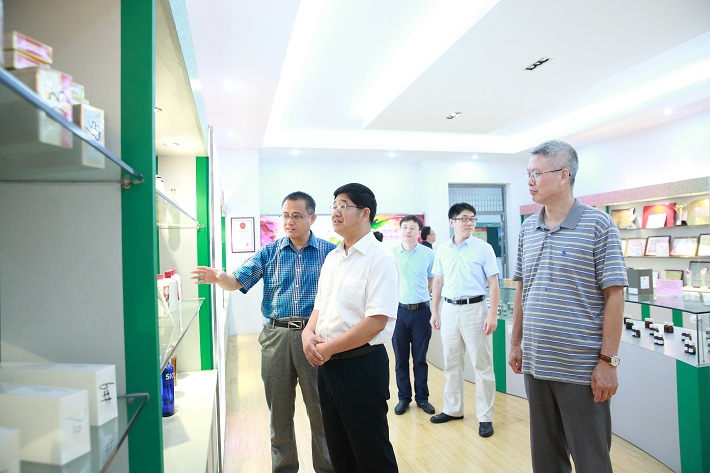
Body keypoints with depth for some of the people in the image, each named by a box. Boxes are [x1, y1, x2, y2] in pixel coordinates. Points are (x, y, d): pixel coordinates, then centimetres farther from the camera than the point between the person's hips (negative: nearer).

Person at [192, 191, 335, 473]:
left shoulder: (329, 252, 0)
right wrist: (218, 277, -25)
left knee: (321, 408, 9)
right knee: (279, 409, 15)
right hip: (276, 336, 2)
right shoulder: (269, 252, 6)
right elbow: (238, 280, -4)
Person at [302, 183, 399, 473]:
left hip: (361, 363, -7)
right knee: (338, 449, 22)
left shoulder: (380, 259, -15)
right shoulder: (332, 258, 10)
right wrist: (309, 333, -4)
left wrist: (329, 348, -16)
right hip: (326, 363, 8)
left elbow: (376, 322, -22)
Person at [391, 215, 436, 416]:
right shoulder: (391, 253, -2)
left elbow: (432, 279, 10)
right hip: (399, 310, 0)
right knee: (400, 358, 9)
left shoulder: (428, 253, -2)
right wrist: (396, 296, 2)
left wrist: (421, 295, 2)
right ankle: (404, 397, 24)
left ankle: (422, 397, 24)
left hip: (421, 310, 0)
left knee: (420, 358, 9)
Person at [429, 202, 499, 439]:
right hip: (449, 309, 4)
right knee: (451, 364, 14)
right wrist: (434, 311, 9)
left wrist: (492, 314, -13)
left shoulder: (483, 248, -5)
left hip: (475, 308, -4)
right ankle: (452, 409, 30)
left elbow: (493, 283, -6)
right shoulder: (442, 250, 6)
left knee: (482, 365, 3)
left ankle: (485, 417, 16)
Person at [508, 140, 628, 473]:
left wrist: (608, 360, -13)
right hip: (535, 364, 5)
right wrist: (516, 343, 12)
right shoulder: (527, 228, 7)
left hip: (582, 368, -5)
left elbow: (614, 295, -10)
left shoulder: (597, 224, -8)